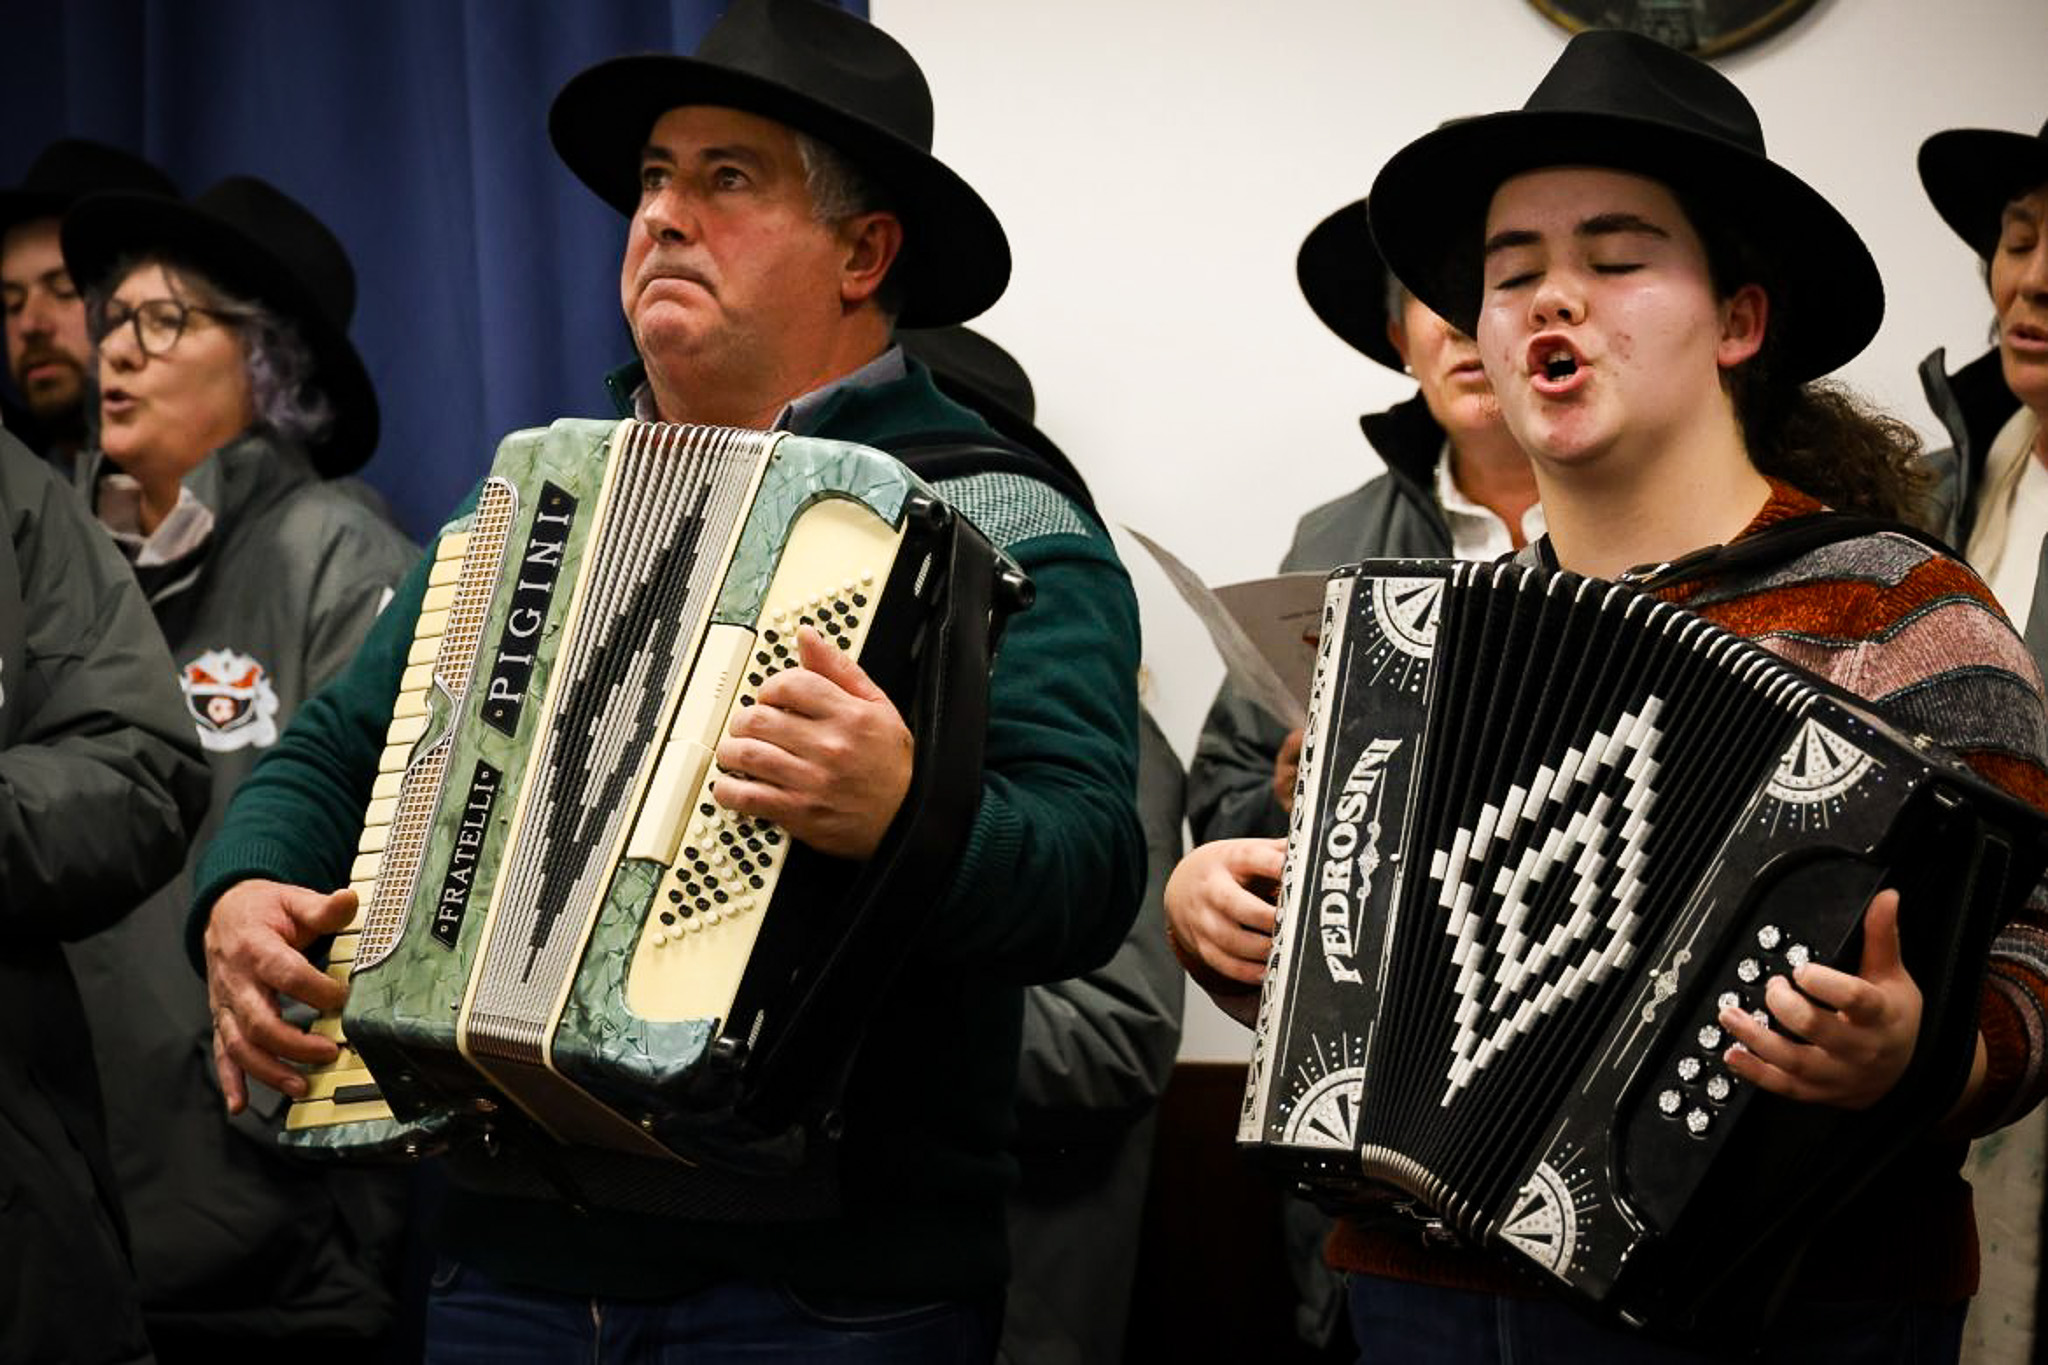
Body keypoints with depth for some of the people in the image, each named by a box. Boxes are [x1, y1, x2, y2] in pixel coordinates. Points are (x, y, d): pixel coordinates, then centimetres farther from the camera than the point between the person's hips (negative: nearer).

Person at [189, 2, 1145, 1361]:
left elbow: (1087, 875, -16)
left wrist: (905, 817, -36)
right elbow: (335, 755, 15)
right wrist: (243, 901, -6)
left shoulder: (1000, 528, -5)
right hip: (509, 1253, 5)